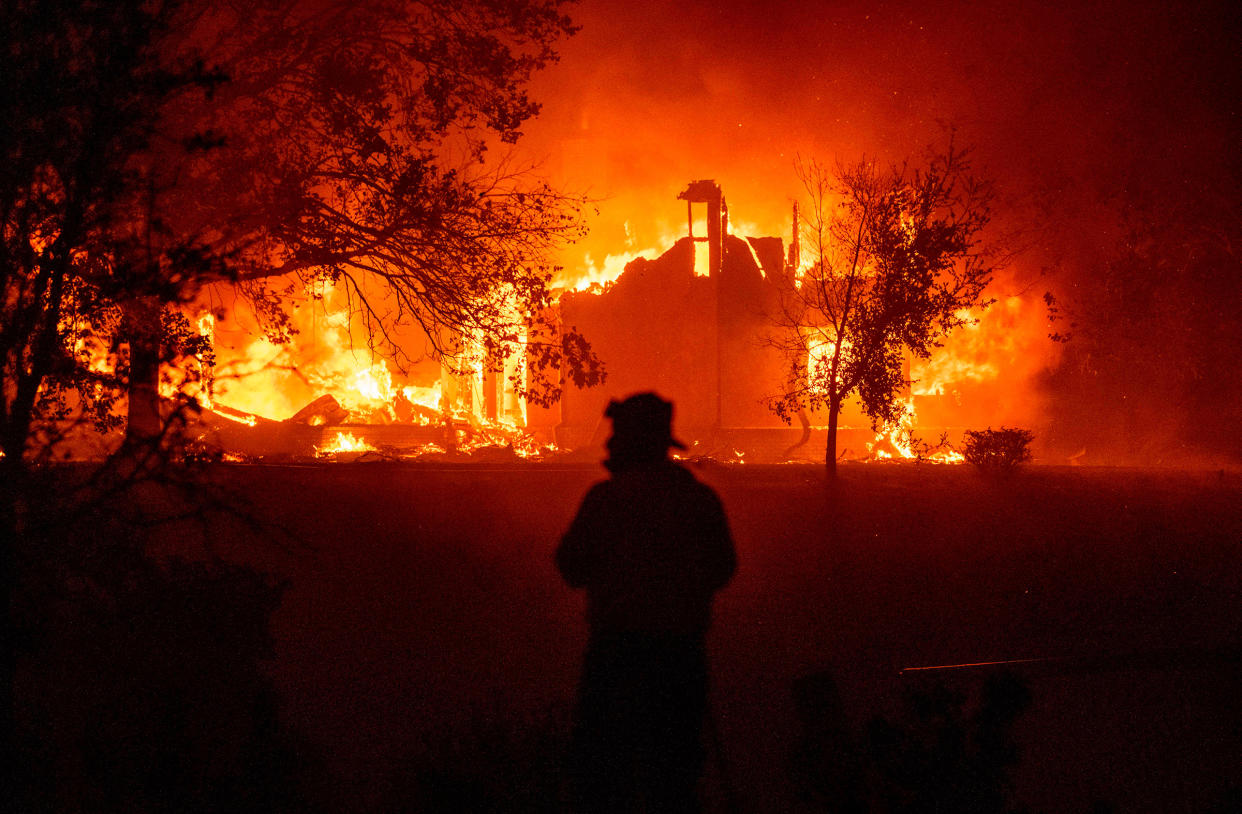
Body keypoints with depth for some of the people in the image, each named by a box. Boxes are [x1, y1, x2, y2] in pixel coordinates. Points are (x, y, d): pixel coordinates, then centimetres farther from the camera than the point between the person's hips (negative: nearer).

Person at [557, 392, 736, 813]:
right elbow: (722, 569, 12)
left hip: (620, 647, -4)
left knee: (597, 763, 3)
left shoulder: (608, 496, -9)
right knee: (675, 766, 12)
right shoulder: (702, 497, 2)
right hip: (684, 648, 4)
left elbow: (572, 568, -3)